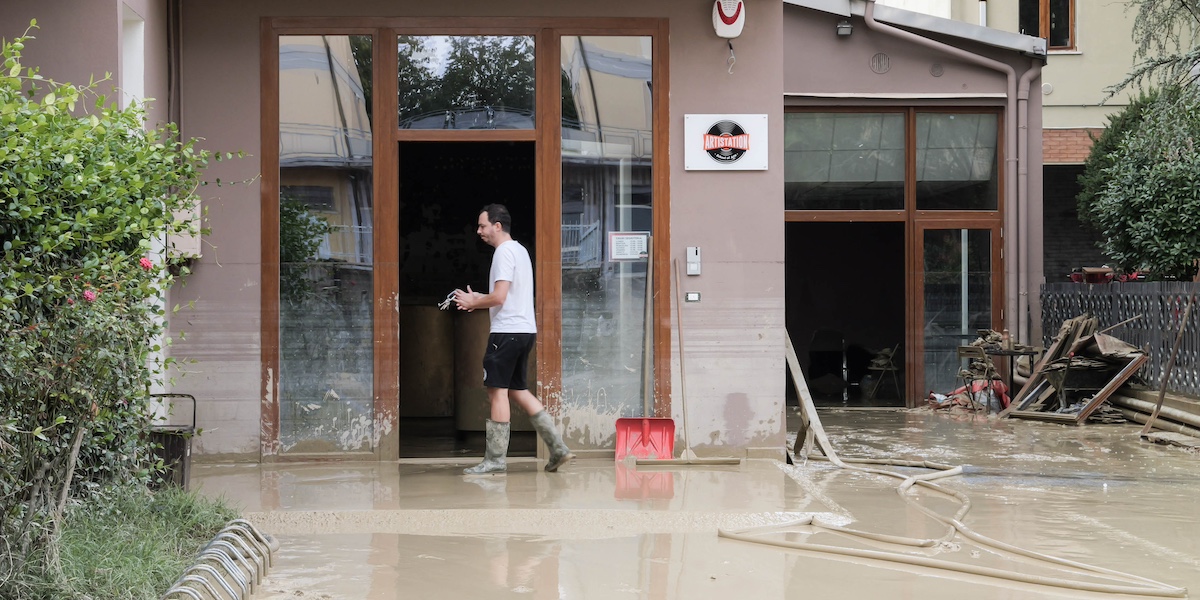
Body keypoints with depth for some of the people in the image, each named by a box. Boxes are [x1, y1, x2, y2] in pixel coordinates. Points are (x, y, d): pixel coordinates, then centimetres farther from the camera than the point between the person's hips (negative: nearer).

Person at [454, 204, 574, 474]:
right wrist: (478, 299, 17)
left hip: (507, 331, -10)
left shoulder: (504, 252, -12)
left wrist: (472, 303, -4)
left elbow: (498, 297, -20)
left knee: (497, 391, -5)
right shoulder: (520, 250, 19)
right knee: (517, 390, 14)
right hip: (525, 329, 10)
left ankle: (495, 459, -4)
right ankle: (558, 448, 9)